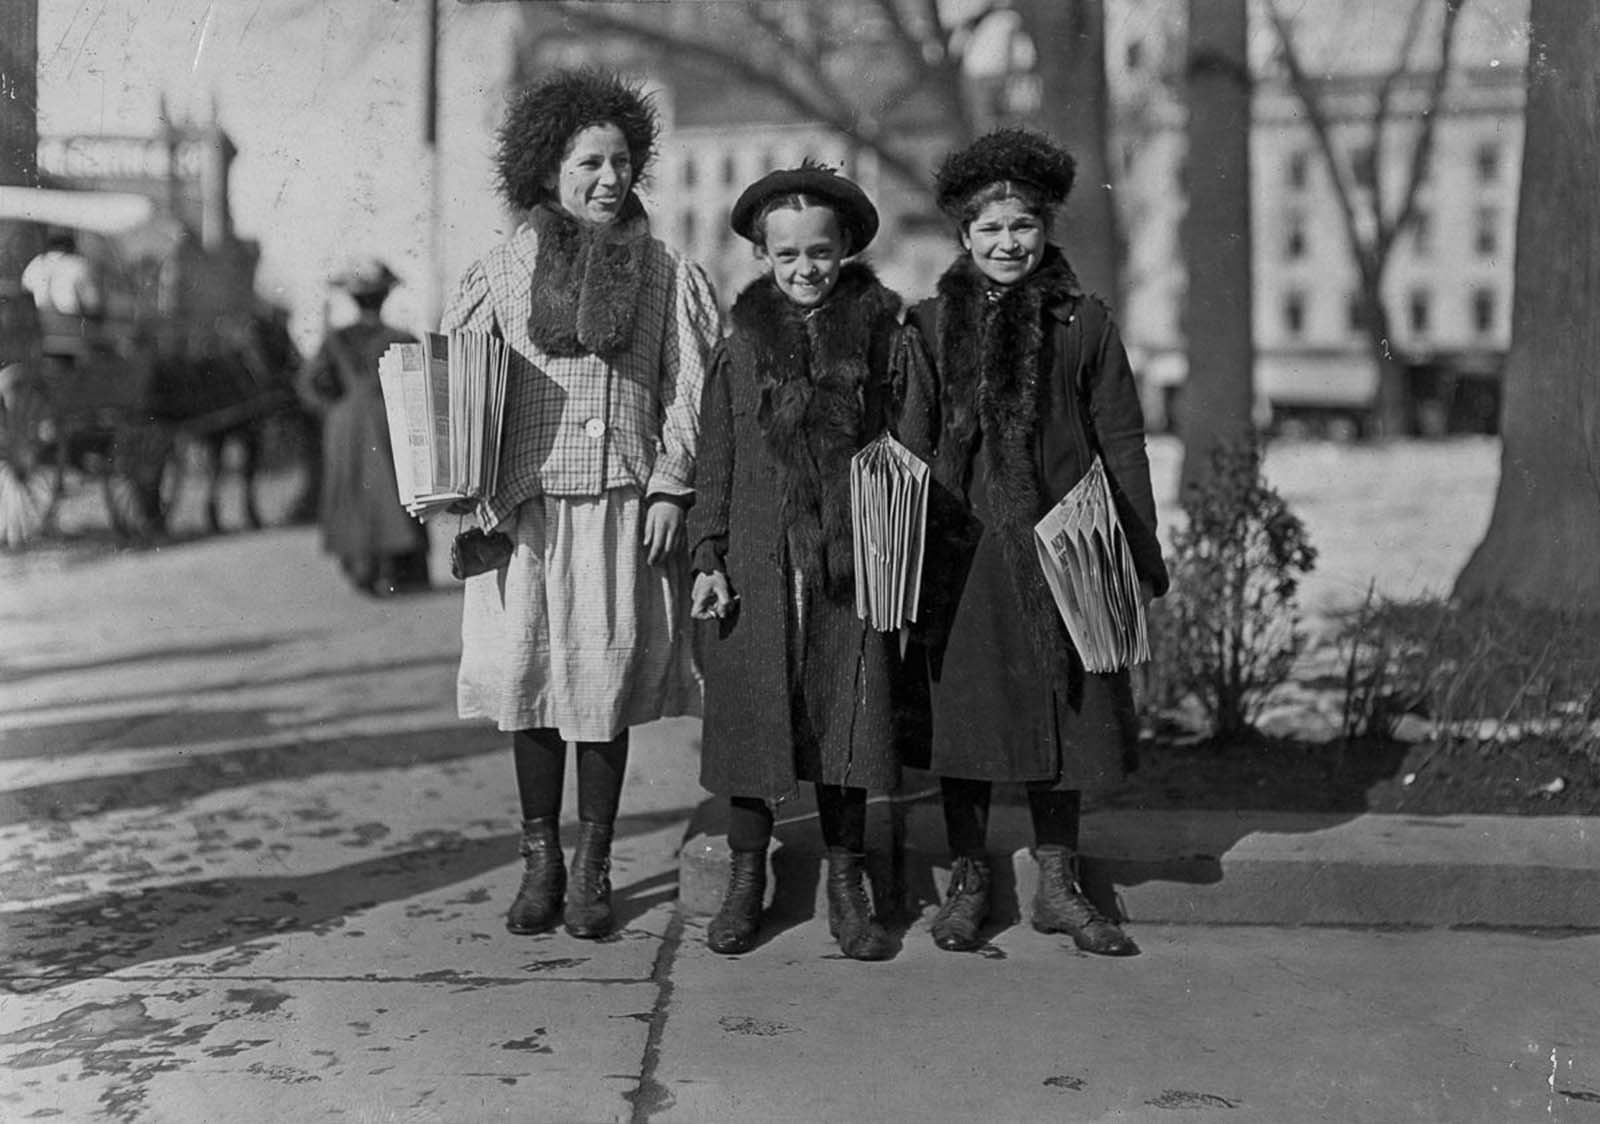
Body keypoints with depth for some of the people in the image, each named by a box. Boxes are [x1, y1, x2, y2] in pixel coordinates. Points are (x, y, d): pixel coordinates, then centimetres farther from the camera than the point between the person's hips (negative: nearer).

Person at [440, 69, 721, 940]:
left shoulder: (668, 275, 6)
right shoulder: (501, 271, 7)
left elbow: (690, 393, 5)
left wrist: (671, 488, -4)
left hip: (625, 504, -1)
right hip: (526, 502, 1)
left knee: (607, 682, 0)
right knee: (529, 679, 3)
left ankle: (593, 869, 12)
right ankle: (539, 862, 16)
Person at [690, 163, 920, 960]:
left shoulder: (880, 334, 5)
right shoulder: (741, 344, 7)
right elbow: (715, 463, 8)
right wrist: (707, 558, 2)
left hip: (852, 564, 0)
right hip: (758, 565, 1)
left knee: (847, 722, 4)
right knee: (751, 717, 4)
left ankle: (846, 887, 18)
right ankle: (746, 879, 20)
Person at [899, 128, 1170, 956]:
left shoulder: (1084, 324, 3)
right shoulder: (930, 325, 3)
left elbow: (1121, 443, 5)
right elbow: (907, 447, 4)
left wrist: (1143, 553, 3)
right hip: (961, 554, 0)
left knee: (1062, 714, 6)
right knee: (964, 712, 6)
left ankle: (1058, 886, 19)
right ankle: (967, 881, 19)